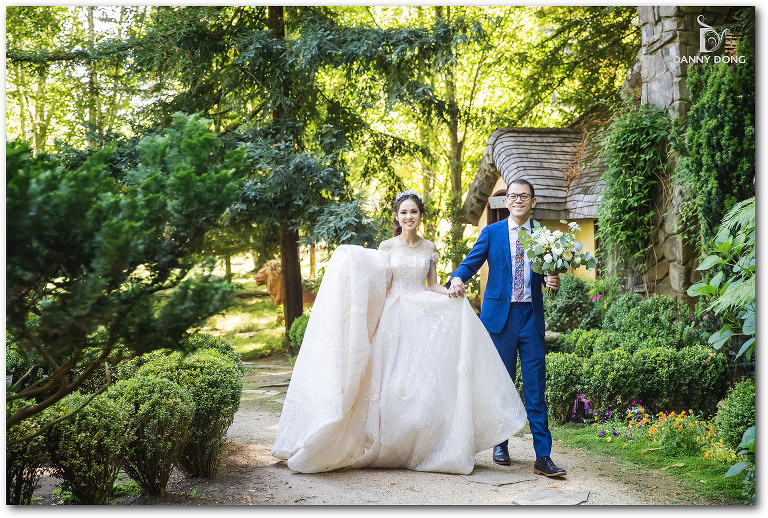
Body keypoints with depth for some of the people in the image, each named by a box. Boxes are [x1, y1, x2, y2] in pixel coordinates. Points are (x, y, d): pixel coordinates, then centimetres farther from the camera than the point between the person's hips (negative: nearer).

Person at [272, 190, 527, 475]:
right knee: (393, 379, -4)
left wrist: (452, 293, -6)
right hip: (394, 316, -1)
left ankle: (424, 447, 5)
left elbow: (432, 285, 13)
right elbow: (381, 288, 3)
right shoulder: (386, 246, 4)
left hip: (424, 318, 2)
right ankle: (392, 446, 5)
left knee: (425, 381, -4)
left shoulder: (430, 248, 10)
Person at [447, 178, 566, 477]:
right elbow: (470, 263, 3)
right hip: (499, 315, 0)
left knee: (535, 388, -2)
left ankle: (543, 456, -1)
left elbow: (549, 273, 10)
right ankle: (500, 444, 23)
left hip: (531, 317, 1)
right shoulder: (491, 233, 5)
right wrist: (457, 279, -19)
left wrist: (552, 281, -13)